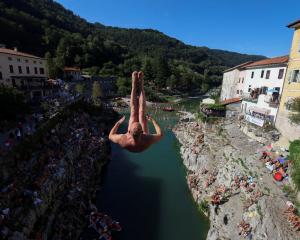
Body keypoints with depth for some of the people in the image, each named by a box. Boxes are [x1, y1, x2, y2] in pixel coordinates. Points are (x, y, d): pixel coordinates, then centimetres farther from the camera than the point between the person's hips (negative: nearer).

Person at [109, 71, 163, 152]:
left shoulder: (123, 140, -45)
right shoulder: (147, 141, -47)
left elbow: (110, 136, -22)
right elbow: (160, 134, -26)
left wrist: (118, 122, -13)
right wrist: (153, 121, -15)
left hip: (131, 136, 1)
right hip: (142, 138, 0)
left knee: (133, 112, 1)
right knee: (142, 112, -1)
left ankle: (134, 86, 18)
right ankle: (141, 86, 15)